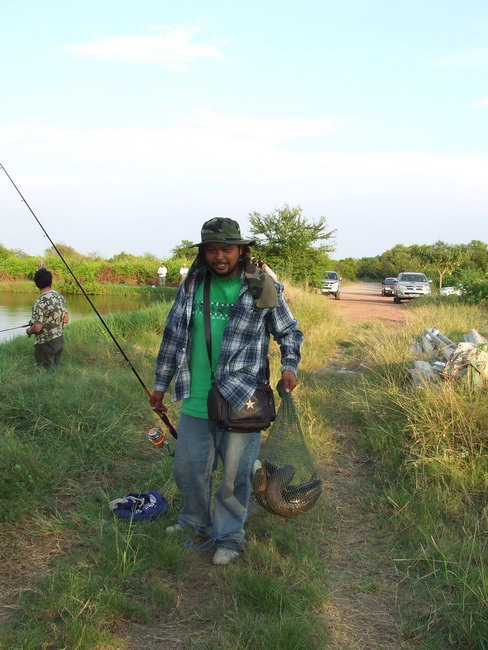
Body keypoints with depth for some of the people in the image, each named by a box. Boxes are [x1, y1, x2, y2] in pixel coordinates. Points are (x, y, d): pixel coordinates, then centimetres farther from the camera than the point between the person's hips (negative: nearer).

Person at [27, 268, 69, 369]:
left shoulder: (40, 302, -21)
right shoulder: (60, 297, 2)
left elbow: (37, 328, -23)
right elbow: (66, 319, 13)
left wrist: (29, 331, -3)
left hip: (46, 343, -7)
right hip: (60, 341, 7)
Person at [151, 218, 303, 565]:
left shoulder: (263, 288, -5)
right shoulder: (191, 286, 4)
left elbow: (290, 332, 7)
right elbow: (173, 336, 13)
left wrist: (290, 366, -12)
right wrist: (161, 383, 17)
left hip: (242, 400, -3)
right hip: (195, 400, 4)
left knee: (235, 474, 5)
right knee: (188, 468, 15)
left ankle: (230, 535, 27)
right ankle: (196, 522, 40)